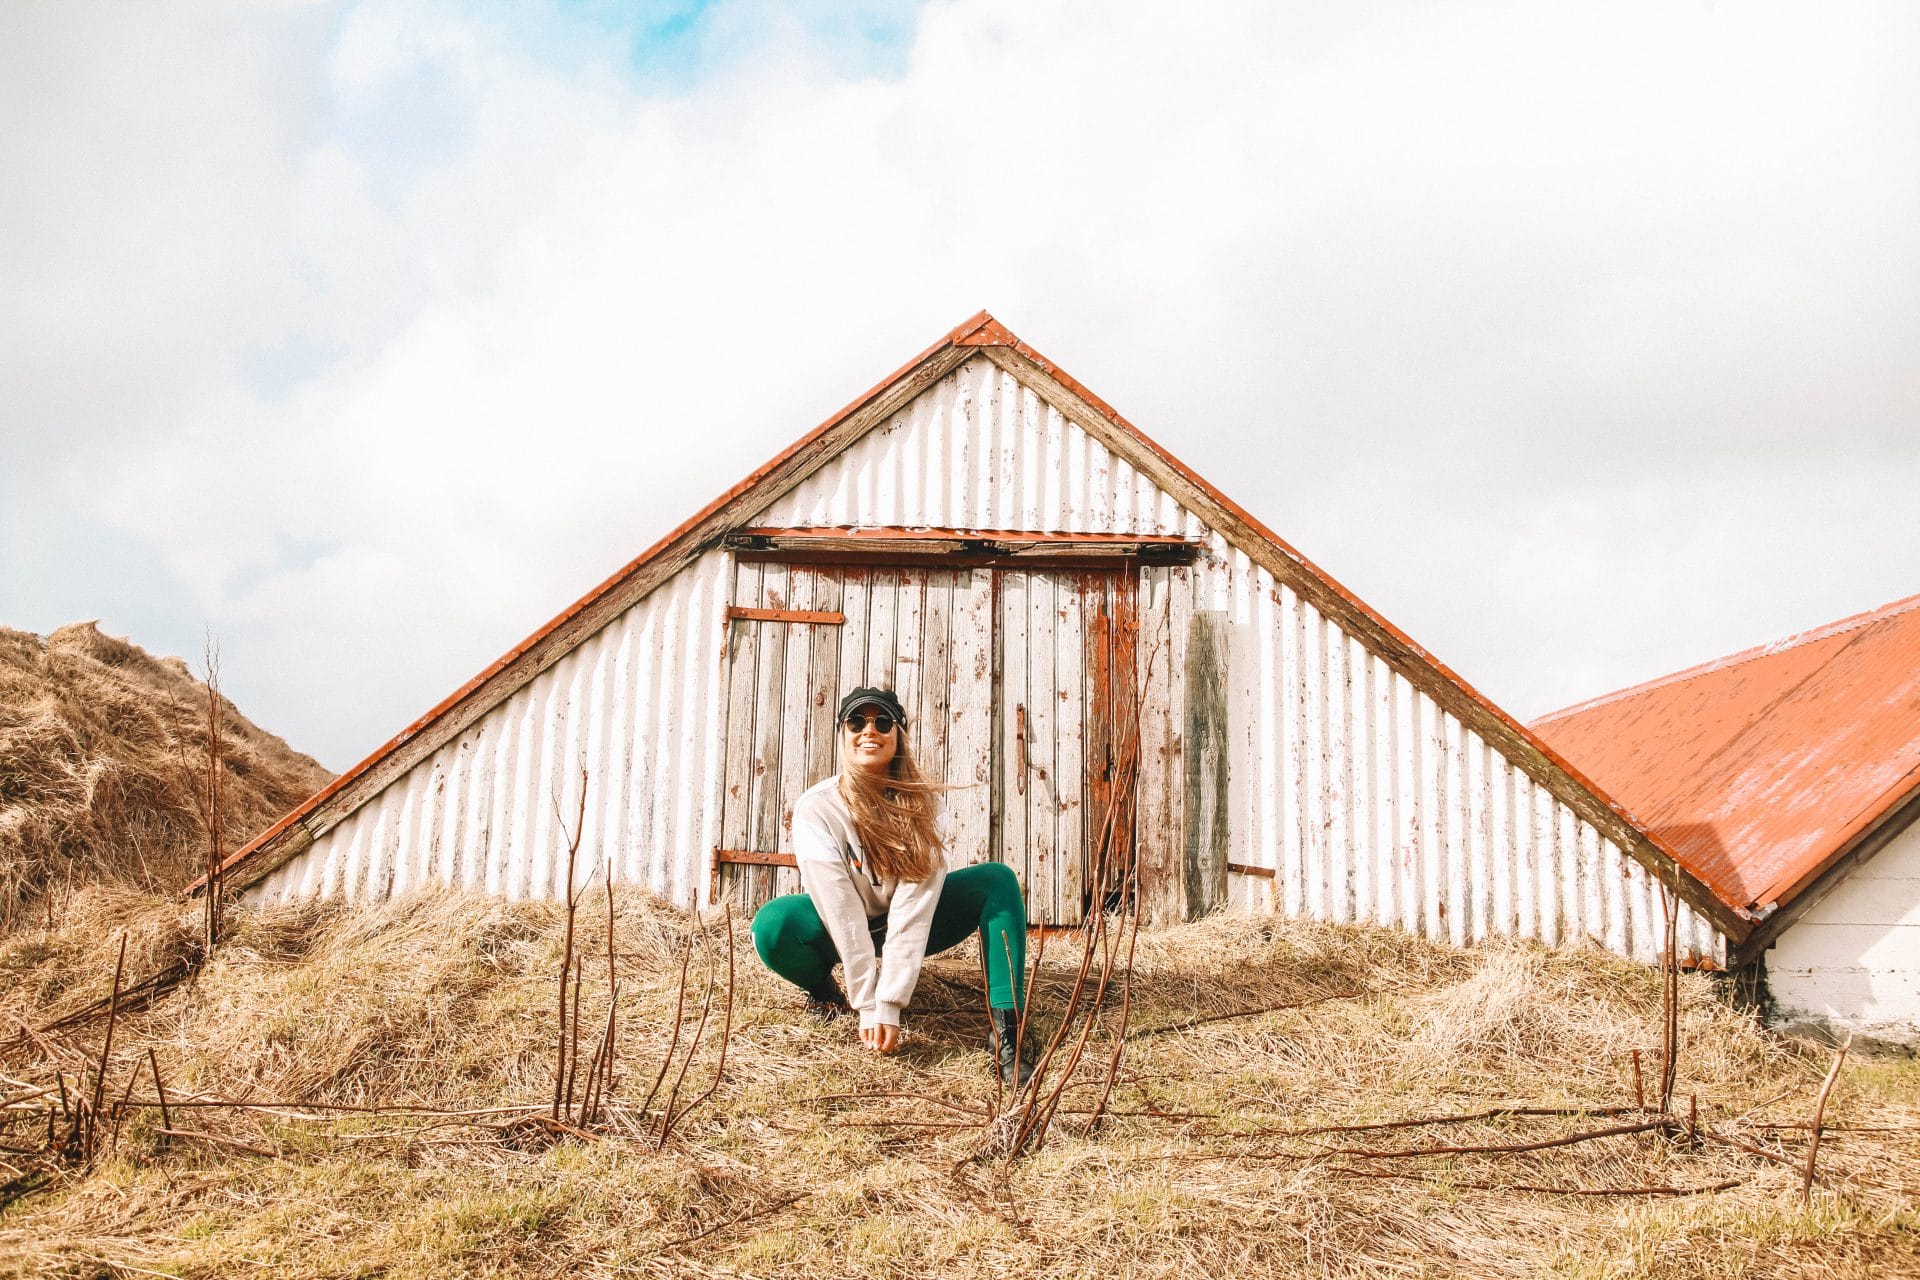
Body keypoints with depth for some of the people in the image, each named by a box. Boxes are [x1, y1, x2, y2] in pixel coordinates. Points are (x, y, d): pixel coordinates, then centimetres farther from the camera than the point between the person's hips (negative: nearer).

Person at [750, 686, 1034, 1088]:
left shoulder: (921, 803, -18)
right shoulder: (817, 807, -22)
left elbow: (913, 904, -25)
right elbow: (841, 910, -26)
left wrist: (889, 1005, -32)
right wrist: (867, 1005, -29)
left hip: (911, 923, 2)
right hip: (841, 931, -2)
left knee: (998, 881, -20)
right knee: (773, 925, -33)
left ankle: (1006, 1029, -27)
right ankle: (824, 991, 0)